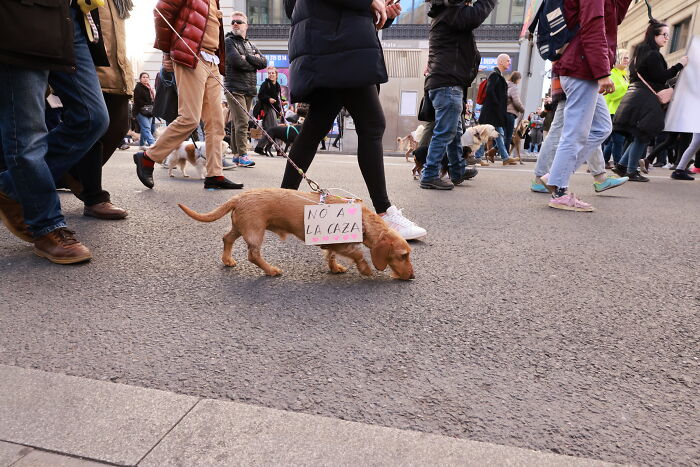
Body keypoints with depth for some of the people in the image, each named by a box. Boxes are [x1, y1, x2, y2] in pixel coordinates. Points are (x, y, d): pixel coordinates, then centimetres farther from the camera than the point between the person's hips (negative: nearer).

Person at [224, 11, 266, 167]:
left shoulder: (251, 45, 23)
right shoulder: (228, 42, 4)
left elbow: (264, 62, 8)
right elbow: (236, 61, -13)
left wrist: (247, 58, -6)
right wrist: (254, 62, 1)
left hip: (249, 90, 6)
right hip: (235, 88, -6)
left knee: (238, 123, 9)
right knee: (242, 122, -14)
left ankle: (236, 154, 12)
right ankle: (242, 155, -14)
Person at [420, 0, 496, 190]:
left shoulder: (442, 16, 24)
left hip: (444, 84, 11)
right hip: (448, 84, -11)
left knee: (455, 131, 16)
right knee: (445, 133, -9)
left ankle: (458, 172, 25)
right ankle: (430, 176, -7)